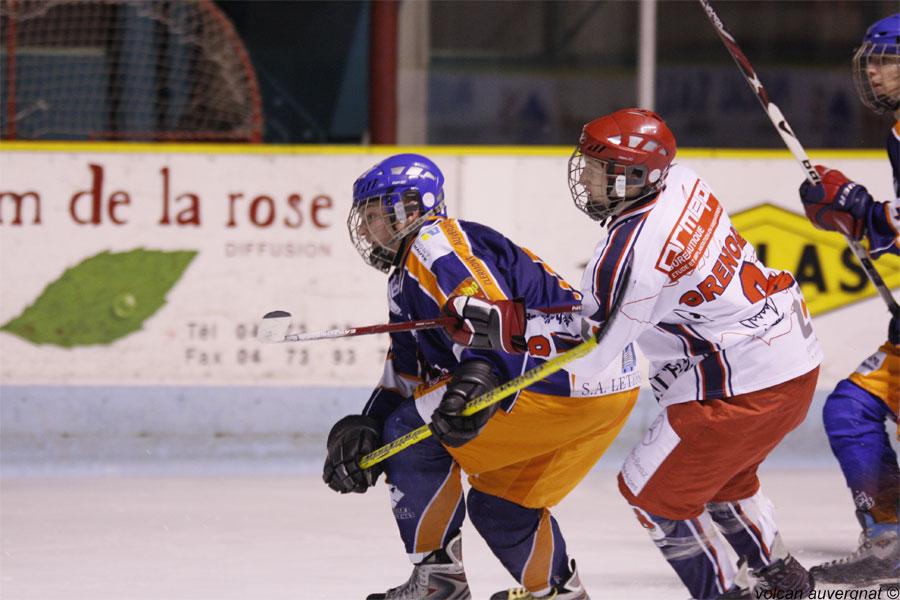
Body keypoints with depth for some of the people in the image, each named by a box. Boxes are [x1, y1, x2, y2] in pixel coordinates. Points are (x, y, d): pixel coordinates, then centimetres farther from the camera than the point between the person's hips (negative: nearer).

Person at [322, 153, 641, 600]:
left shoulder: (434, 242, -6)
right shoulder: (405, 282, 27)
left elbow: (495, 315, -22)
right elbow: (405, 378, 25)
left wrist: (476, 381, -35)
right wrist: (364, 432, 10)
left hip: (563, 379, -11)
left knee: (414, 431, -6)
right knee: (497, 500, 22)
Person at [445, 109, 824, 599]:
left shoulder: (633, 250, -25)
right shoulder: (682, 182, 1)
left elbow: (586, 342, -16)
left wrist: (494, 325, -14)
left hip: (745, 385, -10)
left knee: (651, 488, 3)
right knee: (719, 477, 31)